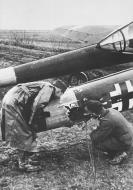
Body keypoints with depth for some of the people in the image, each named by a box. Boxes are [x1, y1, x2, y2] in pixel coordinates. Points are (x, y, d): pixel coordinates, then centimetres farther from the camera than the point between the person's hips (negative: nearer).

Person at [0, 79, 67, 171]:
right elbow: (36, 104, -20)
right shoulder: (49, 87, -10)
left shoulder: (45, 86, 18)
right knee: (23, 135, -4)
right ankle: (22, 163, 4)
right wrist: (31, 121, -11)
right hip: (13, 102, -10)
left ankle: (23, 159, 23)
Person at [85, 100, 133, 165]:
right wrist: (97, 129, 3)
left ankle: (119, 154, 0)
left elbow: (96, 138, -21)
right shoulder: (110, 110, -5)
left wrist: (92, 133, -3)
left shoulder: (107, 121, -32)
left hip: (124, 144, -9)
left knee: (96, 143, -14)